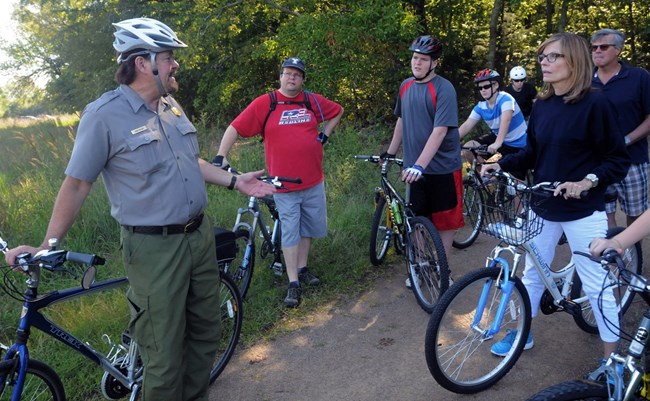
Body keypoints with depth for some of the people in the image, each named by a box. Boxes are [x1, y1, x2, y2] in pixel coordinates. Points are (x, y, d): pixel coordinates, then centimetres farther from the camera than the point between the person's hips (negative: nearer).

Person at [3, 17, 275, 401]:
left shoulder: (171, 106, 9)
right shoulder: (104, 115, -12)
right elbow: (76, 185, -8)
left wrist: (236, 180, 12)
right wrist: (47, 246, -9)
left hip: (201, 236, 7)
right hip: (155, 249, -7)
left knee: (206, 332, 19)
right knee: (165, 356, 0)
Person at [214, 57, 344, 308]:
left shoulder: (313, 101, 4)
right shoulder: (265, 103, -5)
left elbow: (337, 111, 22)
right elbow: (235, 128, -6)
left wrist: (325, 135, 10)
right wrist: (220, 156, -15)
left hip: (314, 181, 4)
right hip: (284, 185, -4)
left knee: (308, 228, 15)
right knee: (290, 233, 0)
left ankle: (302, 269, 34)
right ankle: (293, 284, 7)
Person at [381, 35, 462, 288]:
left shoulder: (444, 89, -14)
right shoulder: (406, 86, 6)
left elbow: (440, 131, -22)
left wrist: (420, 165, -29)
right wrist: (390, 153, 17)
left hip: (442, 167, -5)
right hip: (414, 167, 5)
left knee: (445, 220, 7)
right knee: (418, 219, 11)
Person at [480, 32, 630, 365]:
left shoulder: (594, 103, -12)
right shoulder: (541, 106, 5)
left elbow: (618, 160, -10)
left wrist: (587, 181, -24)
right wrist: (500, 164, -2)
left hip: (582, 210, -6)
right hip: (543, 206, 6)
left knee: (596, 284, 3)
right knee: (532, 272, 16)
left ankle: (612, 356, 21)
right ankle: (522, 333, 35)